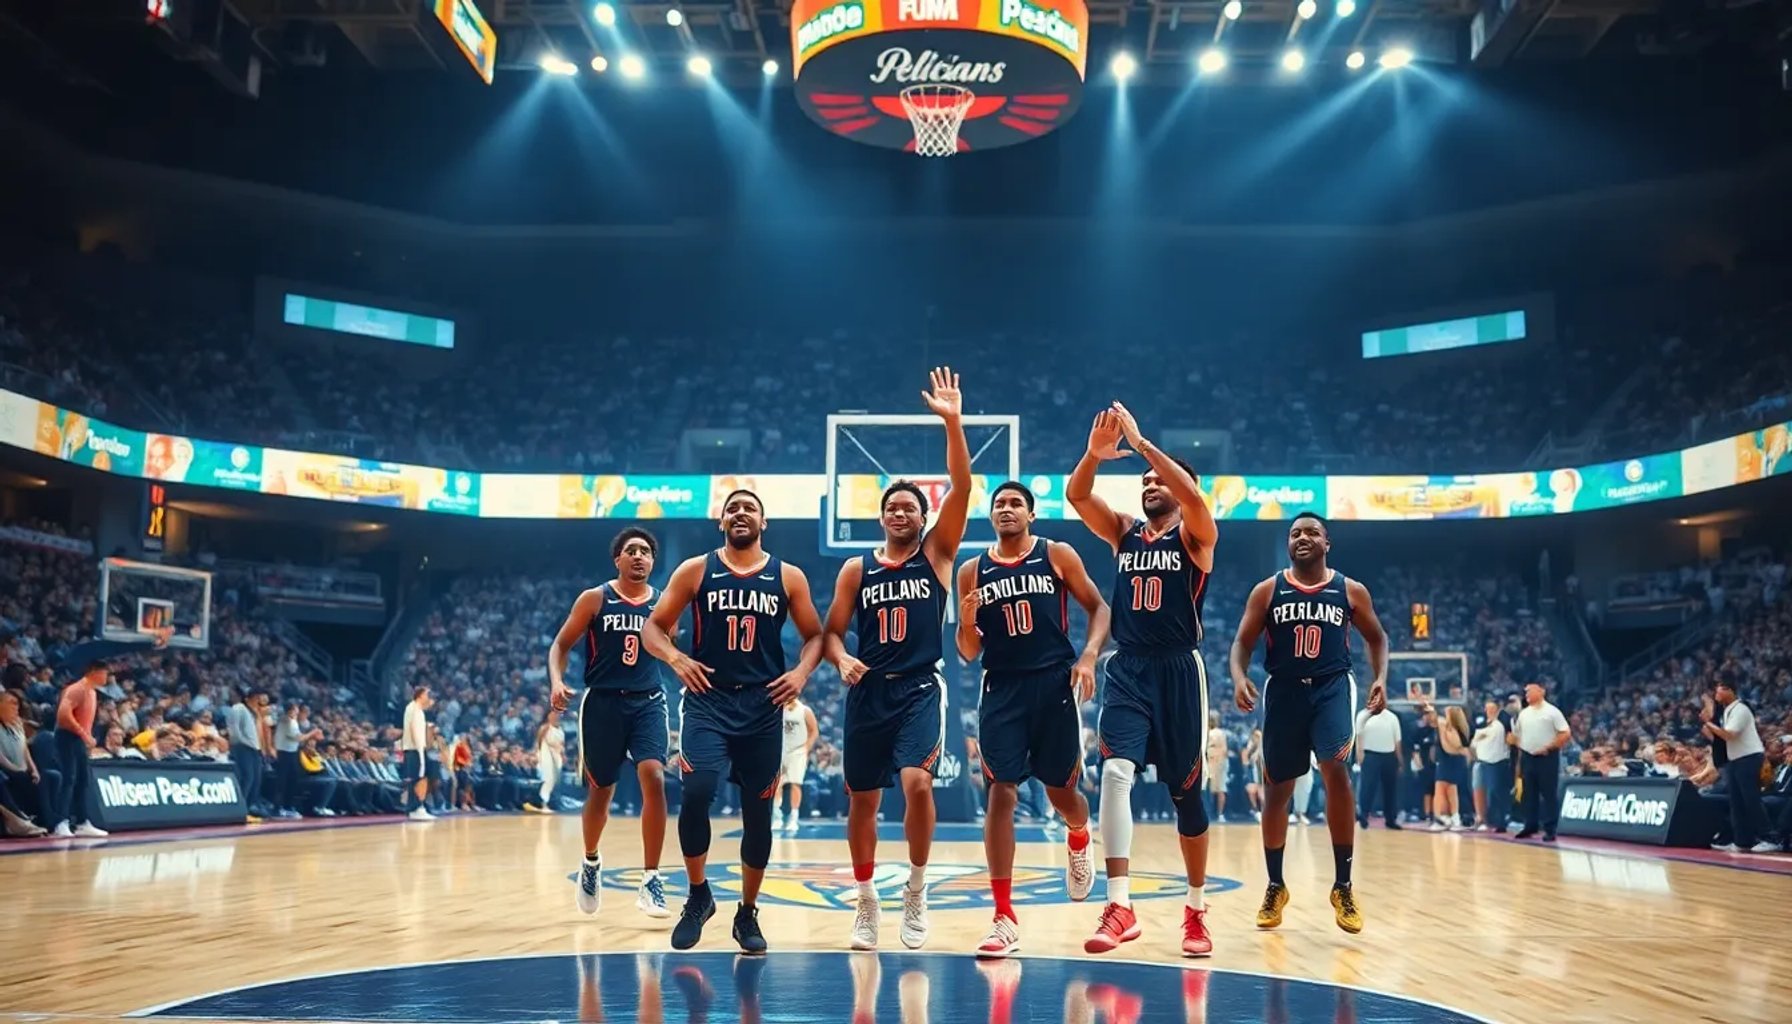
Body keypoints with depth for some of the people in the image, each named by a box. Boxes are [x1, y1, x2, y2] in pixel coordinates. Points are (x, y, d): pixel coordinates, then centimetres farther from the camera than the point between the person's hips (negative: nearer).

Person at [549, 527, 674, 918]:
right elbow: (561, 644, 0)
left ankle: (650, 879, -13)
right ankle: (590, 862, 39)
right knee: (601, 791, 9)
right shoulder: (594, 599, -1)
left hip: (649, 702, 1)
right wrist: (557, 681, -16)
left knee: (653, 778, -20)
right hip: (603, 702, -1)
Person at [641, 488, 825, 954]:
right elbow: (652, 627, 3)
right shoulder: (695, 570, 3)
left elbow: (815, 635, 9)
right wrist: (676, 658, -16)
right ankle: (698, 895, 3)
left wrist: (802, 671, -11)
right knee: (696, 794, -20)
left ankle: (747, 913, 24)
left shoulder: (788, 576, 5)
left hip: (763, 706, 1)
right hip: (708, 701, -1)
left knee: (758, 814, 6)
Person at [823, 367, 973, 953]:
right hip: (869, 692, 3)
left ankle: (916, 891, -2)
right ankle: (867, 903, 25)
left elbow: (962, 488, -9)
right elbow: (833, 631, 8)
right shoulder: (857, 569, 8)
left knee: (917, 783, -22)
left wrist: (952, 422, -18)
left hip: (921, 689, -2)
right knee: (862, 799, 7)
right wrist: (842, 660, -15)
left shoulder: (936, 553, 3)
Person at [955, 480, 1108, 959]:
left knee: (1061, 789, 8)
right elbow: (969, 653, 8)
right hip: (1002, 688, 1)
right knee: (1000, 795, -7)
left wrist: (1089, 655, -12)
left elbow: (1098, 607, 4)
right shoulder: (972, 571, 6)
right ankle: (1004, 919, -3)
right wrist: (967, 622, -13)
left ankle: (1079, 839, 47)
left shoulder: (1057, 555, 2)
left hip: (1054, 683, -1)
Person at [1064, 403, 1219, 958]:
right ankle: (1120, 907, -17)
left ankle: (1195, 911, 24)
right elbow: (1076, 496, -4)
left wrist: (1141, 443, -22)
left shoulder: (1195, 536, 0)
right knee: (1115, 774, -18)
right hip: (1127, 669, 3)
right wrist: (1096, 452, -21)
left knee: (1186, 793, 7)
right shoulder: (1123, 532, 11)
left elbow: (1193, 496, -22)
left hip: (1178, 671, -2)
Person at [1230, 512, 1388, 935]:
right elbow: (1243, 642, 3)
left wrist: (1381, 677, -3)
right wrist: (1239, 677, -17)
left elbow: (1376, 637, 14)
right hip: (1284, 691, 1)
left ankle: (1343, 886, -10)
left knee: (1336, 771, -22)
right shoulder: (1267, 591, 3)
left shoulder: (1350, 590, 3)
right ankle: (1275, 886, 23)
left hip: (1332, 687, -1)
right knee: (1278, 787, 6)